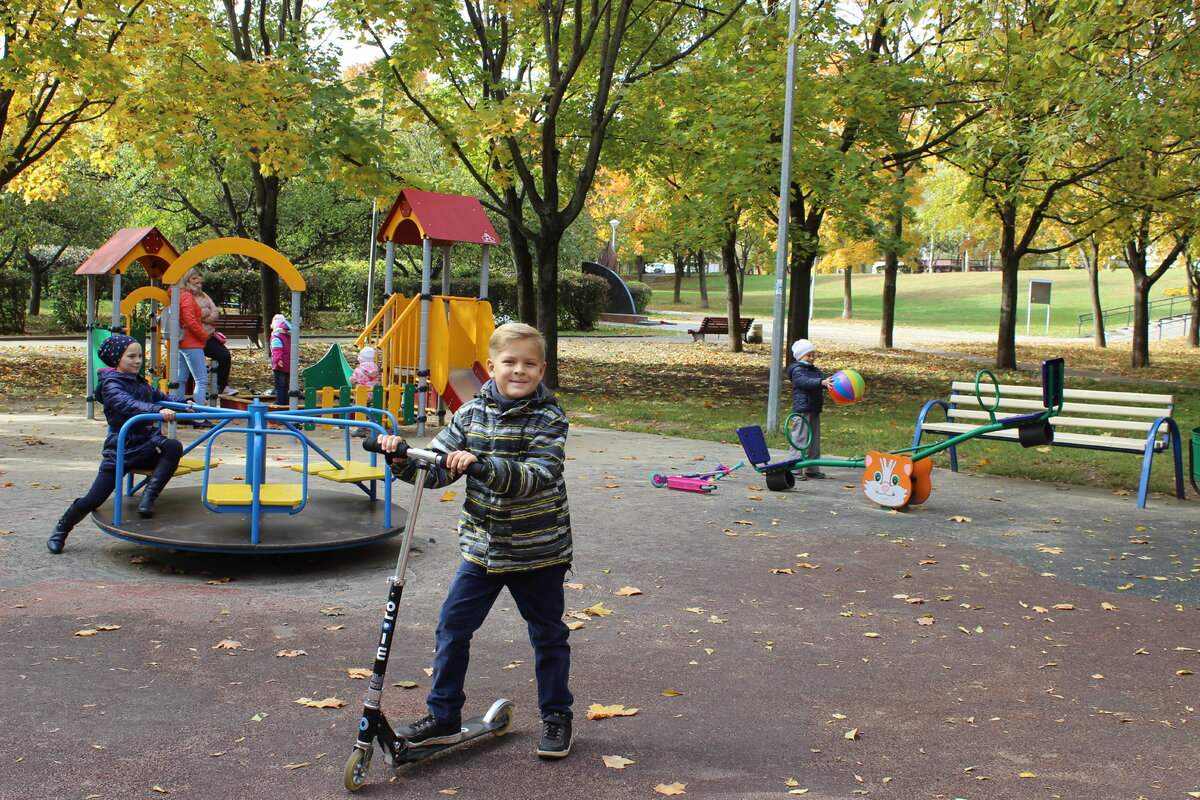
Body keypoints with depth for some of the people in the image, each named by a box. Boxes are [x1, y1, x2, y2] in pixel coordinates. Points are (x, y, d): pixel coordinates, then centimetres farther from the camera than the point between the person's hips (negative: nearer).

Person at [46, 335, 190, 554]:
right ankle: (60, 531, 20)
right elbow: (128, 404, -29)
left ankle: (149, 495, -24)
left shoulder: (140, 383, 15)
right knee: (93, 499, -6)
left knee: (173, 446, -27)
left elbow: (159, 396, 29)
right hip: (120, 451, -6)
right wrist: (158, 410, -43)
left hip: (146, 446, 6)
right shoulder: (111, 384, -9)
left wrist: (184, 401, 11)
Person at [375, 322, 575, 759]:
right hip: (481, 546, 3)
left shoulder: (549, 419, -13)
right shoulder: (471, 413, -1)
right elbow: (436, 469, 1)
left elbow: (539, 476, -27)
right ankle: (443, 717, 20)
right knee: (452, 626, 4)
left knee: (548, 635, 12)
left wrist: (483, 465, -39)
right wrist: (401, 457, -17)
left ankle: (556, 716, 31)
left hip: (538, 551, -3)